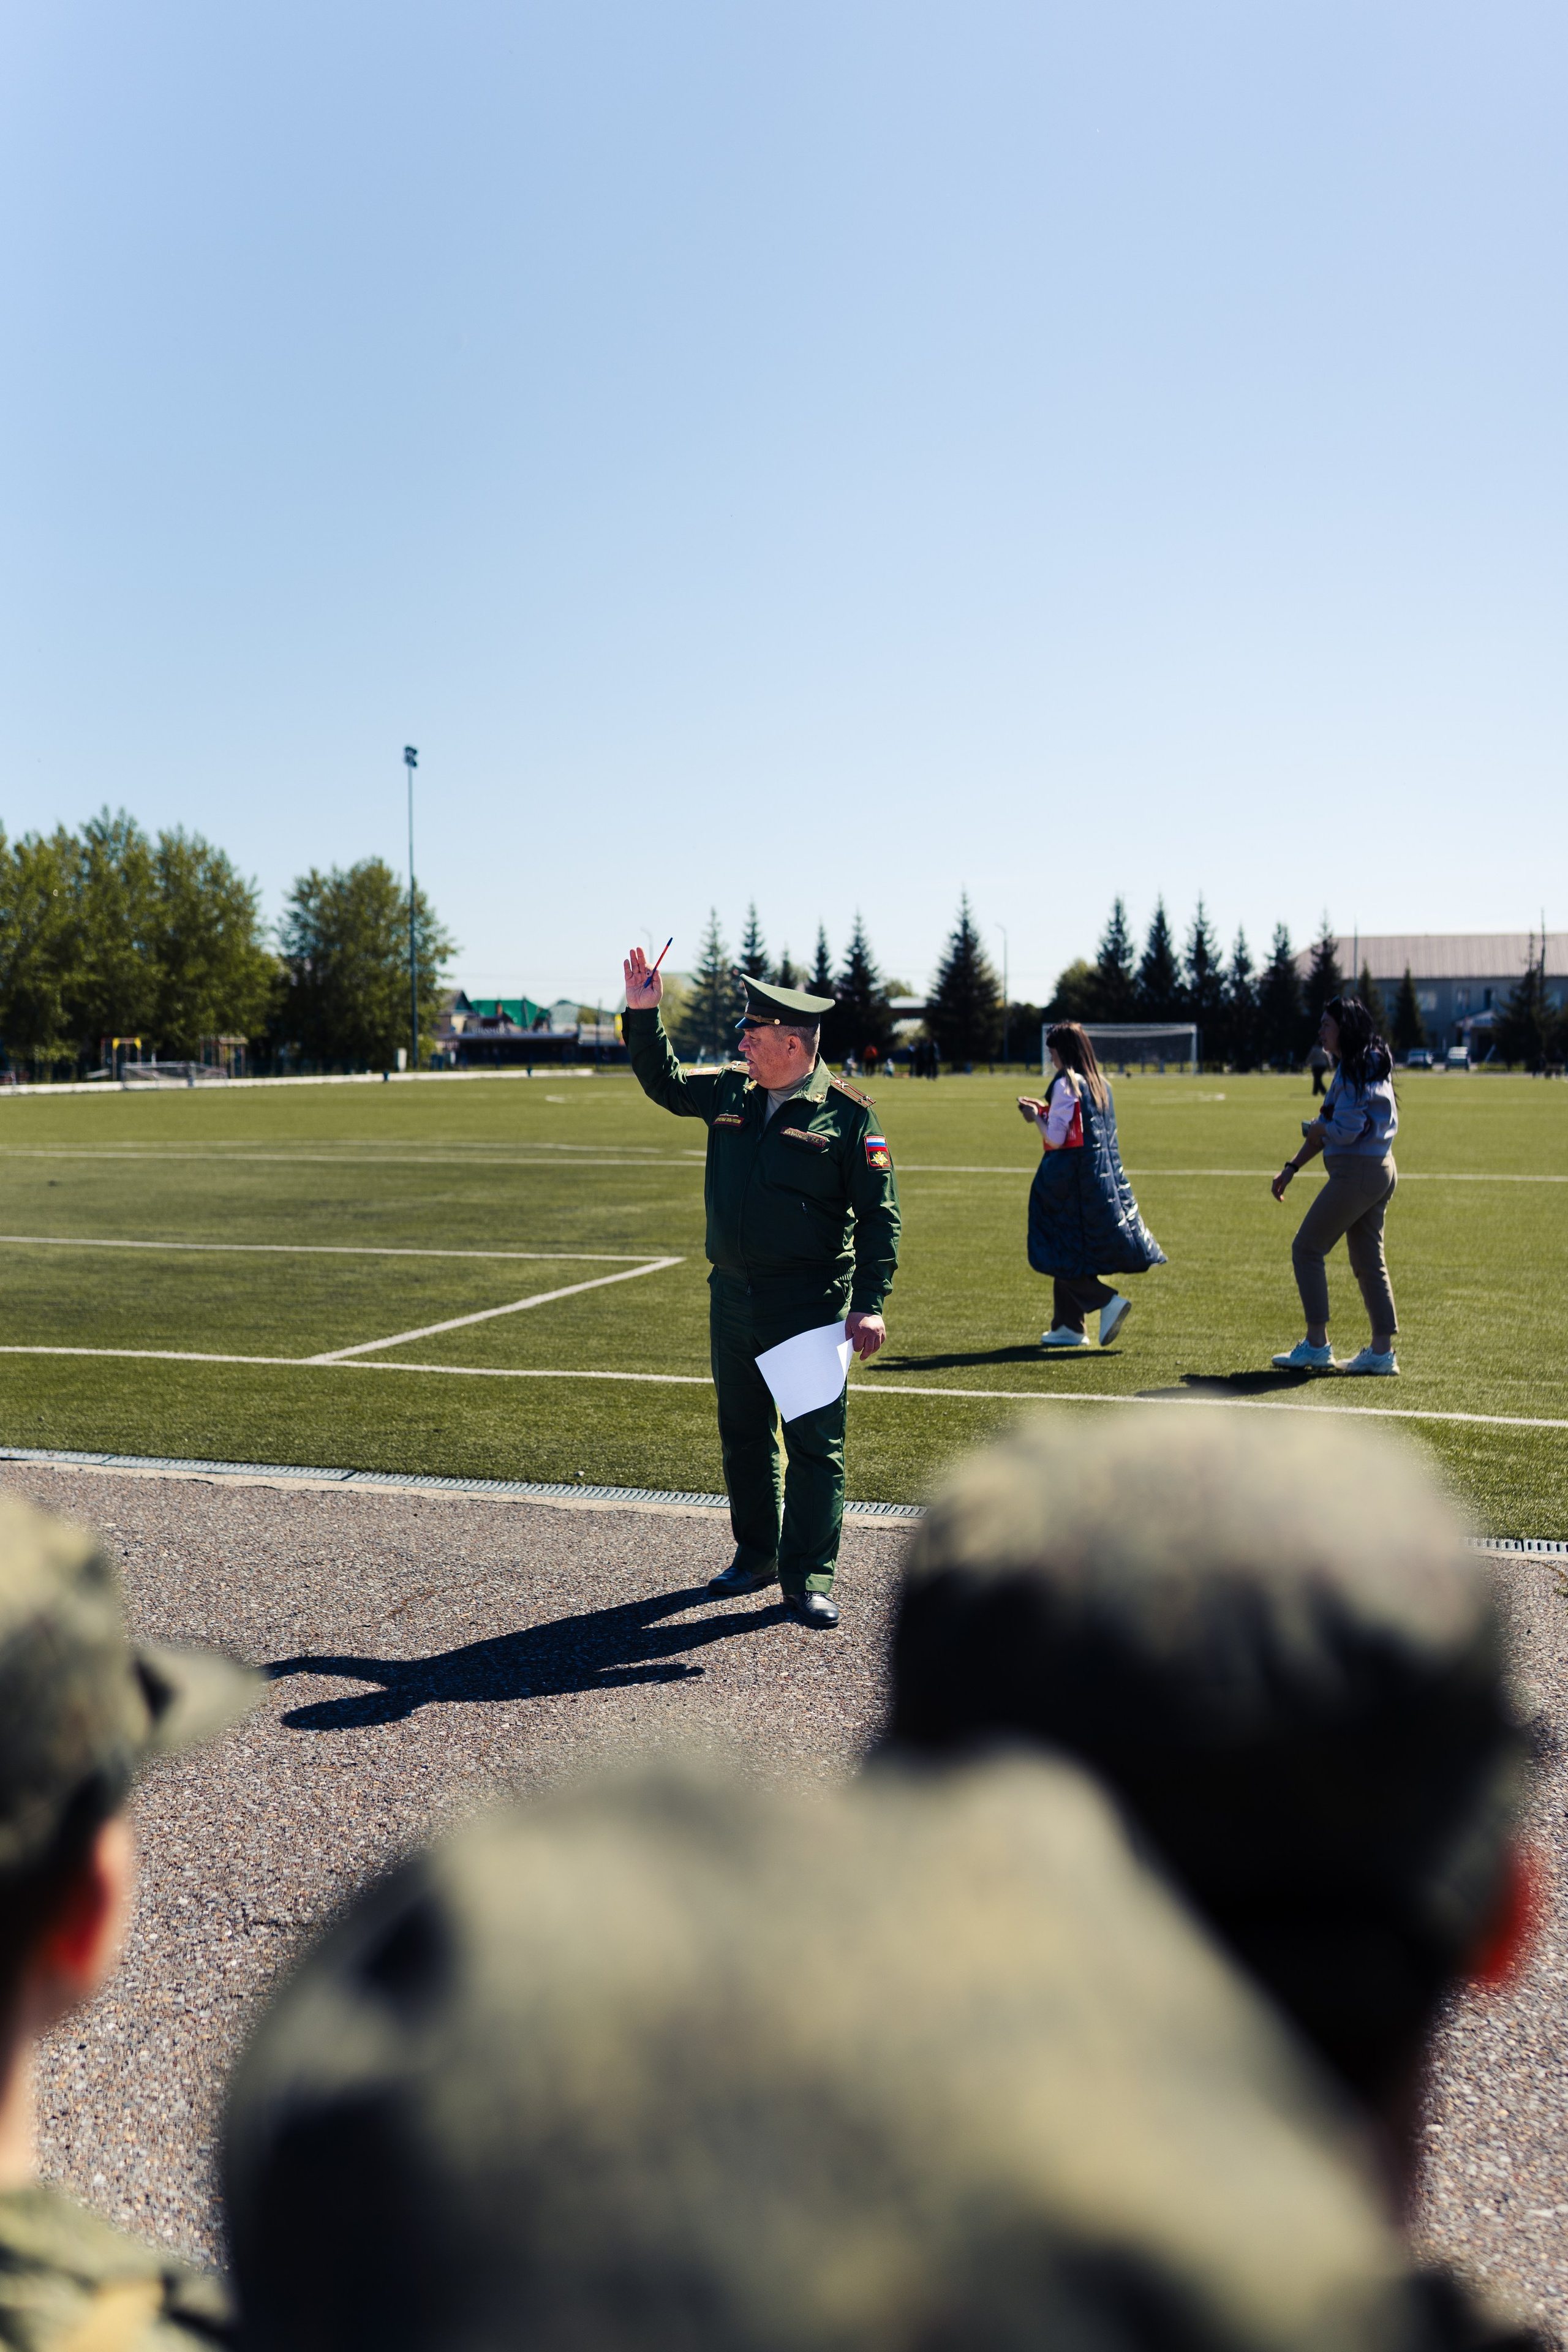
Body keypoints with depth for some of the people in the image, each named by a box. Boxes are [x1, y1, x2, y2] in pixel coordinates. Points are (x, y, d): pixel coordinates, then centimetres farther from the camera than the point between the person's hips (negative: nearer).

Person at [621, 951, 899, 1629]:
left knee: (813, 1440, -3)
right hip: (733, 1295, 6)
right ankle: (756, 1554, 30)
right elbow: (663, 1082, 24)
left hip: (811, 1304, -6)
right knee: (743, 1434, 14)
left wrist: (869, 1305, -14)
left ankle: (808, 1578, 5)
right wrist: (643, 1015, 9)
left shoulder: (847, 1113, -8)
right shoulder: (729, 1093, 8)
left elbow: (878, 1215, -7)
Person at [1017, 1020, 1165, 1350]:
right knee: (1072, 1251, 14)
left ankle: (1108, 1301, -13)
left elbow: (1056, 1139, -16)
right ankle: (1068, 1326, 16)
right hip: (1101, 1176, 9)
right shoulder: (1100, 1084, 10)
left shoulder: (1065, 1084, -15)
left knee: (1061, 1255, 0)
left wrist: (1036, 1117, 1)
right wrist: (1046, 1110, 20)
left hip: (1067, 1179, -9)